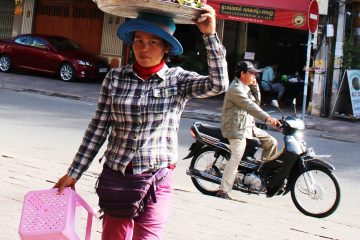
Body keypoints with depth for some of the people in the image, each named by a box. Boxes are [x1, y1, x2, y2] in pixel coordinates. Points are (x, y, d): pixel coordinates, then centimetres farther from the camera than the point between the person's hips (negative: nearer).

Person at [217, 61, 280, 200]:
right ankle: (223, 191, -22)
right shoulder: (236, 88, -17)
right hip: (237, 129, -10)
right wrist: (267, 118, -35)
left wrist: (254, 86, 4)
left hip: (248, 127, 10)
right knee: (236, 158, -19)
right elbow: (249, 106, -28)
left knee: (271, 142, 9)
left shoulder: (246, 87, 17)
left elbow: (256, 101, 17)